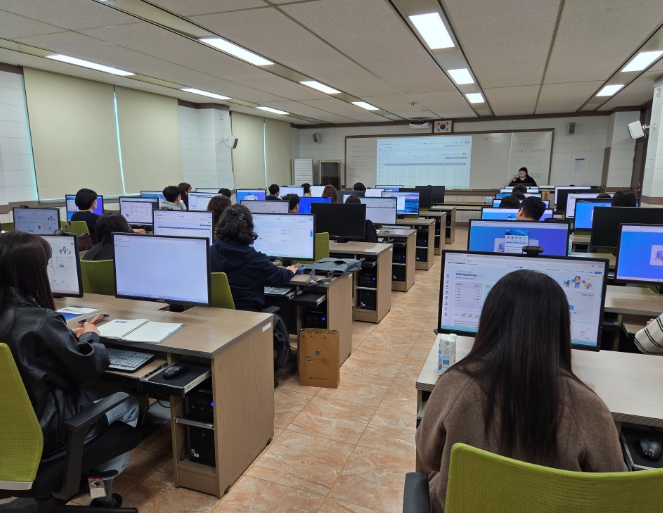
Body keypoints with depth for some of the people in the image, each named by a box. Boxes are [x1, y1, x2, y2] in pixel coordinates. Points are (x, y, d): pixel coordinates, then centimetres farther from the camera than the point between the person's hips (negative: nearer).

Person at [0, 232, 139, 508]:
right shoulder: (41, 321, -29)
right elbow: (93, 365, -18)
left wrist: (72, 337, 2)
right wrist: (90, 335, 0)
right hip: (45, 432, -8)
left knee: (91, 393, 29)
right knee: (128, 404, 13)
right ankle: (103, 487, 24)